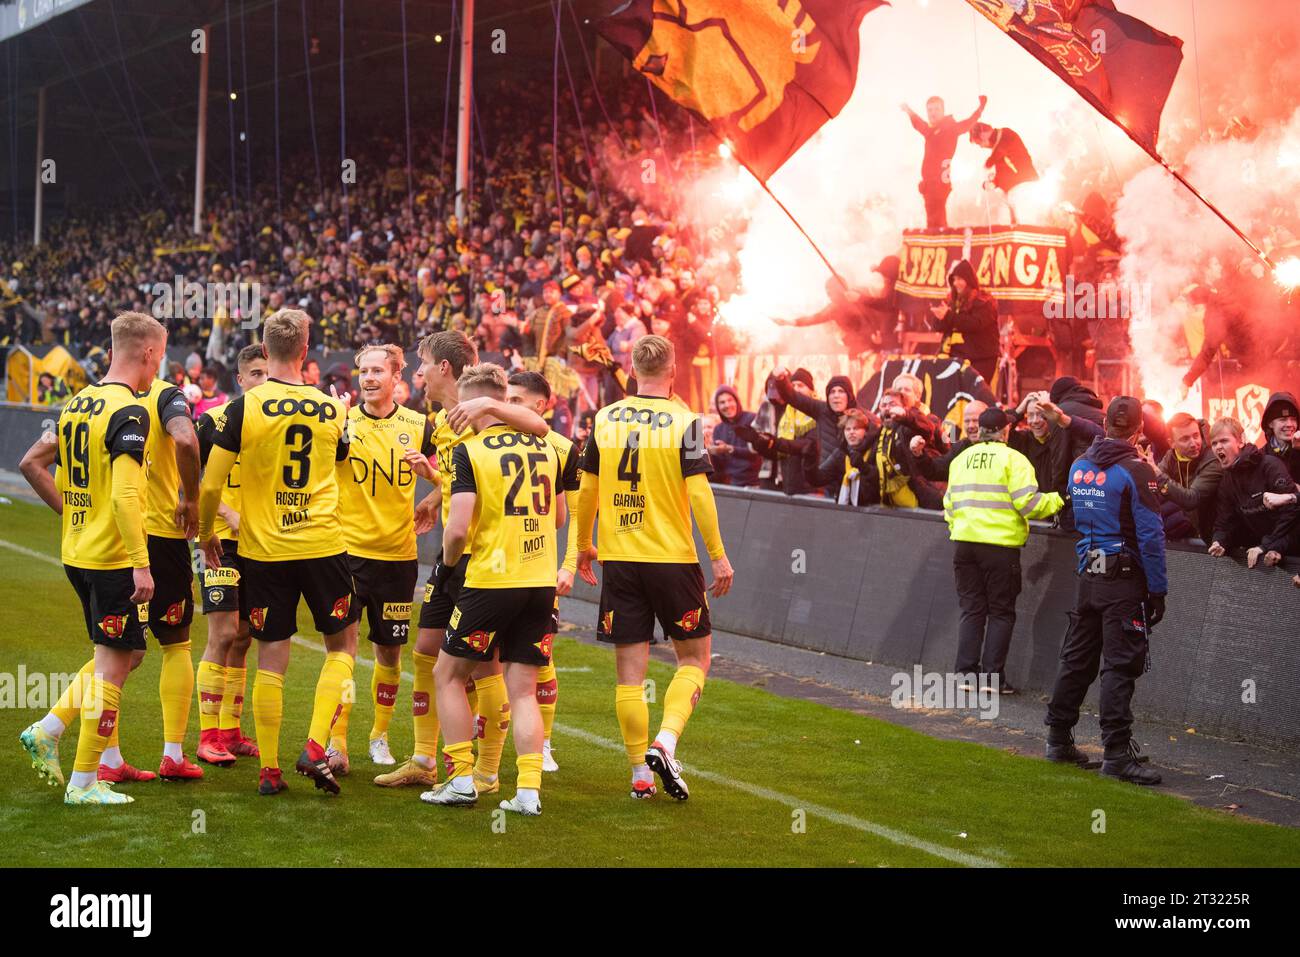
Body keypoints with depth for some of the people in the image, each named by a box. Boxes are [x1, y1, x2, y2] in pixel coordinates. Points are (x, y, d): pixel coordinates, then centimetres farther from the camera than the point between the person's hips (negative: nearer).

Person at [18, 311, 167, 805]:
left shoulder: (77, 403, 10)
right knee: (112, 667, 0)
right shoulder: (129, 412, -16)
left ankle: (47, 730, 15)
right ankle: (84, 782, 5)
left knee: (119, 654, 21)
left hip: (77, 554, 9)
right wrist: (142, 564, -25)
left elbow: (31, 463, 16)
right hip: (113, 558, -9)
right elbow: (124, 496, -25)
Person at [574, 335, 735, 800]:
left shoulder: (605, 419, 3)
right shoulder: (683, 421, -8)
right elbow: (698, 492, -14)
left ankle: (640, 771, 10)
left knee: (629, 671, 8)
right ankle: (665, 742, -9)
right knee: (693, 659, 12)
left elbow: (587, 489, 8)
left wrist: (584, 545, 21)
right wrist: (719, 555, -7)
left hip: (619, 560, 3)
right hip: (672, 558, -3)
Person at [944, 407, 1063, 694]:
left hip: (964, 542, 5)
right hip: (1000, 544, -5)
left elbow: (949, 503, 17)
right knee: (1001, 612, 4)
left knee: (971, 610, 12)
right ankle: (992, 676, 1)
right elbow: (1028, 502, -12)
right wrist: (1059, 499, 3)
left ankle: (966, 671, 8)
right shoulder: (1013, 459, -6)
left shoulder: (961, 459, 11)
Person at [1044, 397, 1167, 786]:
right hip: (1125, 579, -6)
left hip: (1088, 576, 6)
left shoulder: (1079, 466, 6)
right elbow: (1151, 535, -14)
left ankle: (1059, 739, 22)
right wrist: (1158, 589, -10)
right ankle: (1116, 753, -6)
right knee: (1120, 666, -5)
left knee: (1077, 659, 14)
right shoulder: (1136, 471, -14)